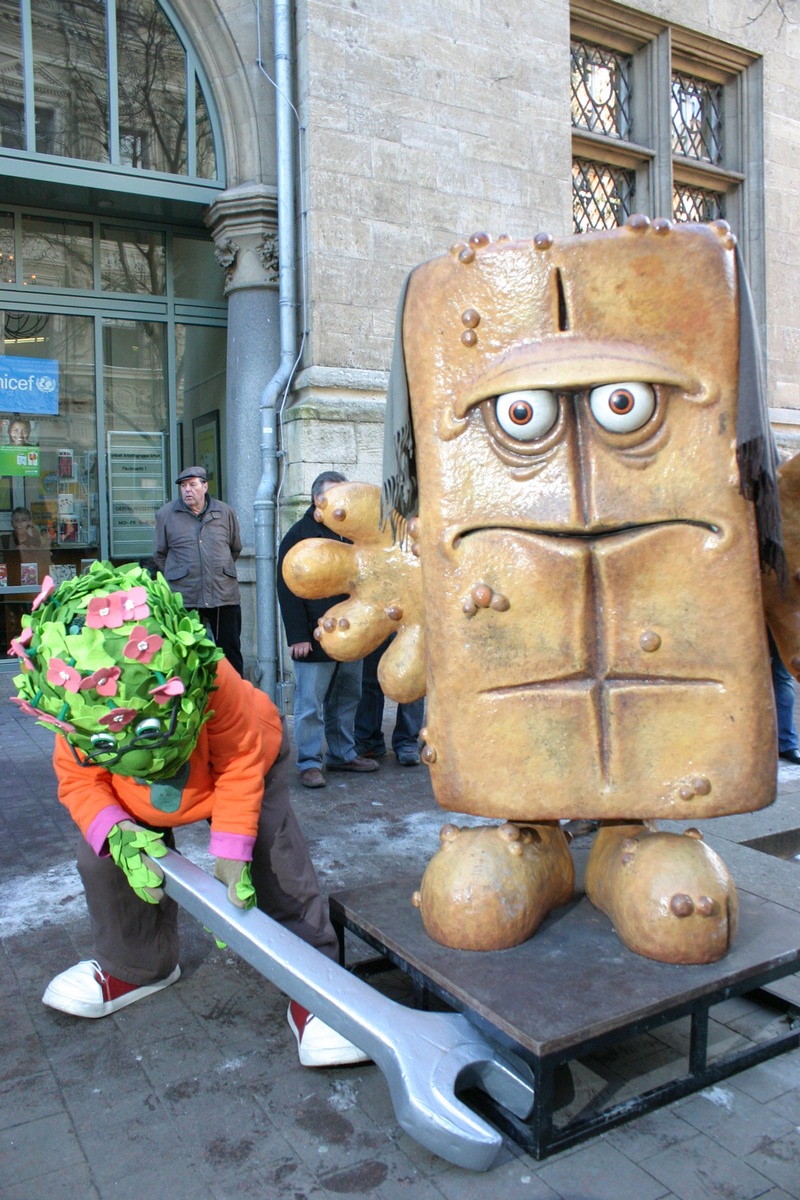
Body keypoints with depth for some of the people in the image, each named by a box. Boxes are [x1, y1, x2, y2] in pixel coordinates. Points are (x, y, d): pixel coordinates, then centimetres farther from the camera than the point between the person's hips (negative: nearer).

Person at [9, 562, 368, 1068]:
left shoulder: (215, 682, -44)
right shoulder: (77, 723, -33)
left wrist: (232, 851, -34)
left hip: (242, 762, -3)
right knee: (101, 860, -5)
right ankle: (136, 968, 22)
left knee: (274, 860, -18)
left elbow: (241, 765, -31)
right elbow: (78, 782, -17)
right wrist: (116, 834, -37)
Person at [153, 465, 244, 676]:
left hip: (224, 595, 1)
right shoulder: (166, 514, 4)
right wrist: (176, 574, 11)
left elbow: (235, 549, 19)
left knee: (231, 651, 7)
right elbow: (159, 554, 14)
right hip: (184, 597, -1)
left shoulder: (225, 512, 7)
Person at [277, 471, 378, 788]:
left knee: (347, 700, 14)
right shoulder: (299, 535, -5)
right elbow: (289, 591, -10)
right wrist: (298, 636, -16)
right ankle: (310, 763, 8)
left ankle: (343, 754, 26)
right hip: (315, 640, -6)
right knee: (311, 704, -1)